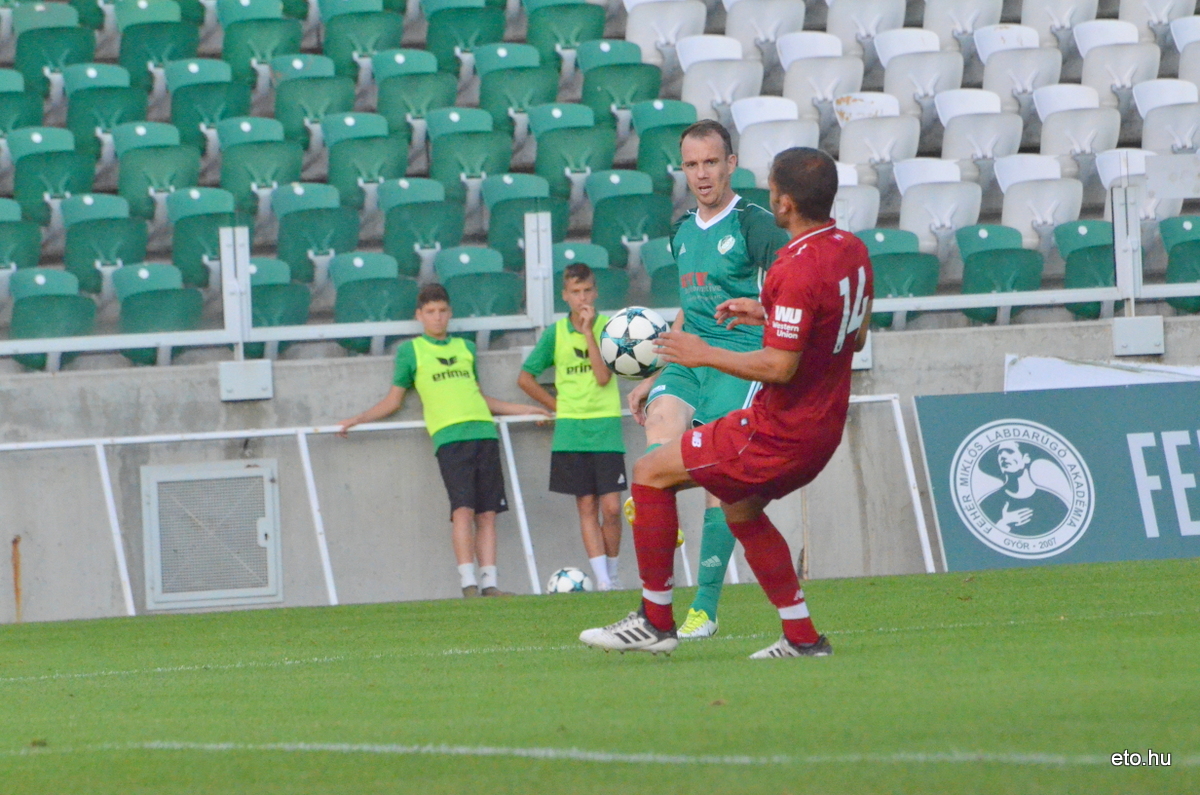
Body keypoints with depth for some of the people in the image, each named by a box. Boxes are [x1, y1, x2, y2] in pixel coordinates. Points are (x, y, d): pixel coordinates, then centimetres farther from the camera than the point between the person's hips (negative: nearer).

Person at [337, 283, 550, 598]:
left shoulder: (466, 348, 23)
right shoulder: (410, 350, 13)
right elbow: (393, 400, 18)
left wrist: (525, 409, 29)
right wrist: (357, 419, 8)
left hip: (483, 431, 4)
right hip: (448, 436, -4)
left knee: (487, 513, -2)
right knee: (463, 508, -17)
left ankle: (489, 583, -2)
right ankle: (468, 582, -18)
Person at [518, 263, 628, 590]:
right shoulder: (556, 333, 5)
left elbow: (603, 377, -13)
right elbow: (525, 378, 11)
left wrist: (589, 331, -14)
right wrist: (556, 406, 6)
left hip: (606, 428, -1)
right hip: (571, 429, 1)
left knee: (611, 507, -6)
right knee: (586, 506, -1)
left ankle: (613, 573, 10)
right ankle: (602, 579, -2)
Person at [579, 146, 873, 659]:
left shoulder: (798, 270, -25)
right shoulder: (853, 252, 4)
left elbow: (779, 367, -26)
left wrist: (705, 355, -13)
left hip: (780, 432, -9)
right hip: (823, 426, 9)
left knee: (651, 473, 0)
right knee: (741, 509, 29)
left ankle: (656, 621, 5)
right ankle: (802, 636, 24)